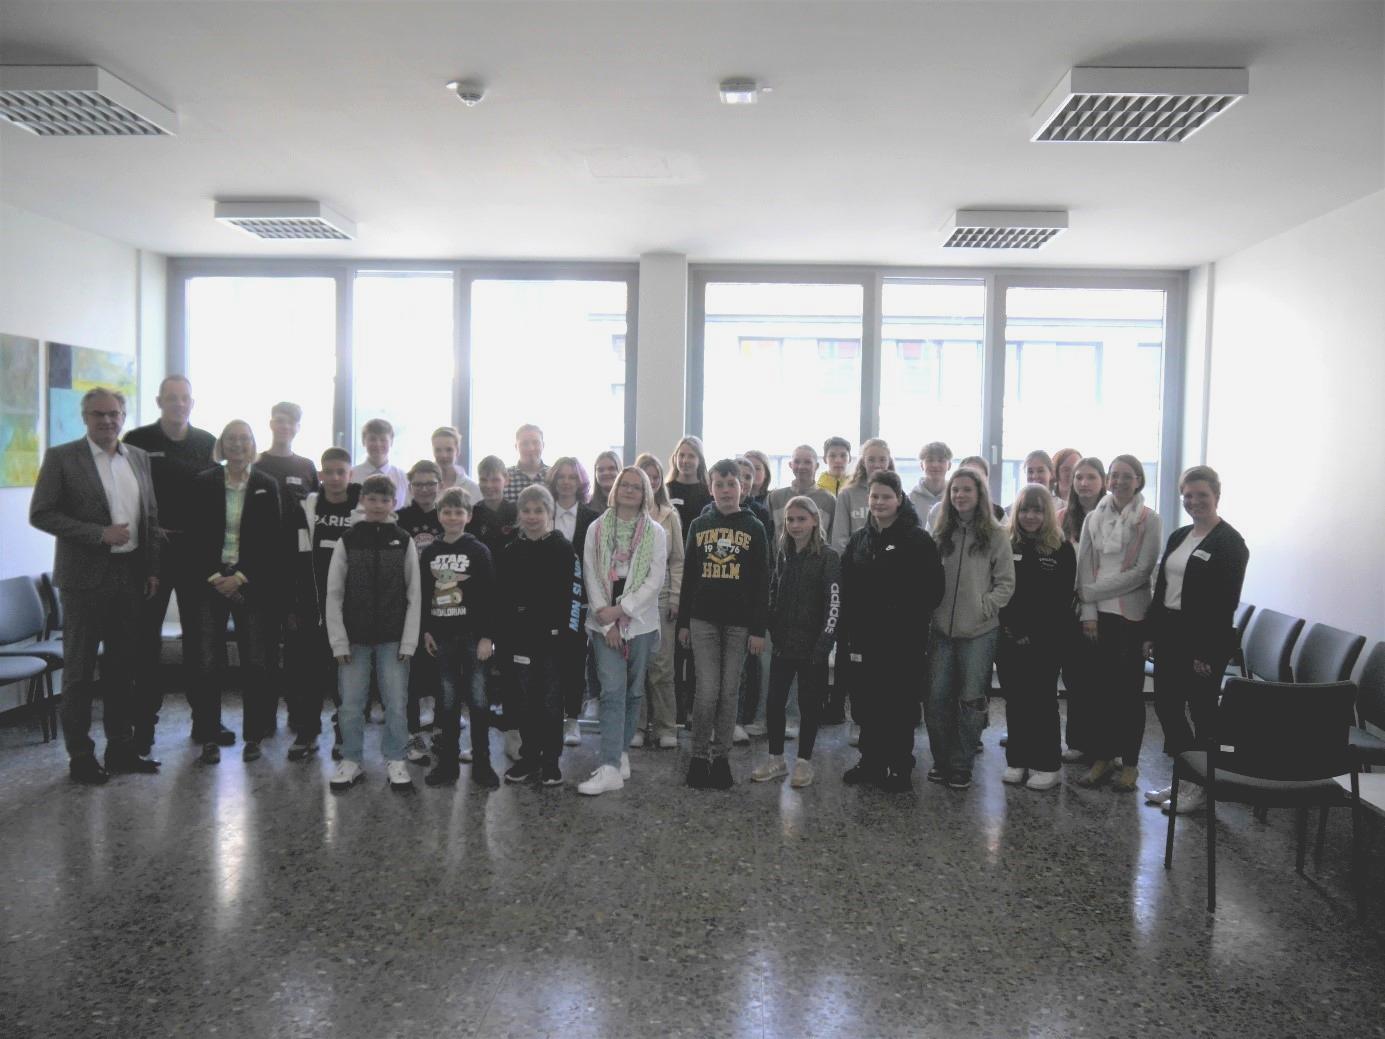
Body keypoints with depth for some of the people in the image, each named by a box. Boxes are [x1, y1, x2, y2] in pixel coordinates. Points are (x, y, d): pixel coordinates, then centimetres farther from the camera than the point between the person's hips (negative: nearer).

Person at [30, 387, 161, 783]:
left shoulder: (139, 457, 9)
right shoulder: (61, 458, -4)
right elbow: (40, 514, -9)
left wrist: (152, 569, 7)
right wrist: (100, 534, -17)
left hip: (131, 575, 5)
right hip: (85, 577, -5)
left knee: (123, 665, 12)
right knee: (80, 669, 4)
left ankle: (121, 746, 22)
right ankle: (80, 755, 14)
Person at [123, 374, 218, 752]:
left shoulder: (208, 444, 6)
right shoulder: (137, 441, 0)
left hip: (197, 548, 2)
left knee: (199, 633, 8)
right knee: (147, 633, 4)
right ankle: (145, 719, 13)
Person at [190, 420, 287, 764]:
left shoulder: (267, 485, 3)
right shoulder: (203, 483, 4)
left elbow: (273, 540, 0)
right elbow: (197, 536, 2)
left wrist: (241, 577, -8)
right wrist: (213, 576, -8)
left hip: (252, 582, 0)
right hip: (211, 580, 0)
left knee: (256, 662, 0)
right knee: (208, 662, -3)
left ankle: (253, 736, 10)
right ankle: (208, 737, 7)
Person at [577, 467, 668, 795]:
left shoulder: (655, 532, 2)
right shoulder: (596, 529, 4)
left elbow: (656, 579, -5)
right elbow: (590, 575, 0)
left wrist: (622, 609, -12)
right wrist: (606, 619, -8)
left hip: (640, 620, 1)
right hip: (604, 621, -1)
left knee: (633, 692, 8)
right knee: (612, 691, -9)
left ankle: (618, 754, 21)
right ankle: (612, 766, -10)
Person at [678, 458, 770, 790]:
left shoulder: (754, 528, 2)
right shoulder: (699, 525, 7)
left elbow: (762, 582, 0)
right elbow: (688, 576, 10)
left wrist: (758, 629, -5)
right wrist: (683, 622, 6)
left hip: (739, 622, 0)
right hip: (703, 620, 1)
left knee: (729, 690, 5)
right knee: (707, 689, -5)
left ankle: (720, 755, 17)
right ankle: (699, 754, 10)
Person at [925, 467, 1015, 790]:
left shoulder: (994, 536, -2)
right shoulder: (940, 534, 8)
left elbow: (1006, 583, -2)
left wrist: (984, 607, -13)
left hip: (979, 632, -3)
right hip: (941, 630, 3)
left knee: (971, 700, 5)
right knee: (936, 698, 5)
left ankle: (961, 766, 17)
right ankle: (941, 760, 21)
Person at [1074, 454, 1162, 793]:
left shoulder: (1148, 519, -2)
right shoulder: (1093, 518, 8)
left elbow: (1142, 571, -8)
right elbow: (1084, 568, 4)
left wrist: (1094, 590, -10)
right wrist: (1088, 612, -4)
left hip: (1132, 613, -3)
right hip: (1099, 613, 3)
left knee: (1130, 688, 3)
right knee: (1102, 686, 5)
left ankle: (1130, 763, 13)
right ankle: (1103, 758, 15)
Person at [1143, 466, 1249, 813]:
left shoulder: (1229, 542, -9)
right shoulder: (1178, 537, 13)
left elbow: (1226, 602, -14)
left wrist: (1208, 652, -17)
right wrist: (1151, 633, 9)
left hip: (1203, 639, -7)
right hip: (1169, 634, 7)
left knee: (1202, 712, 4)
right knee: (1166, 706, 11)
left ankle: (1200, 786, 18)